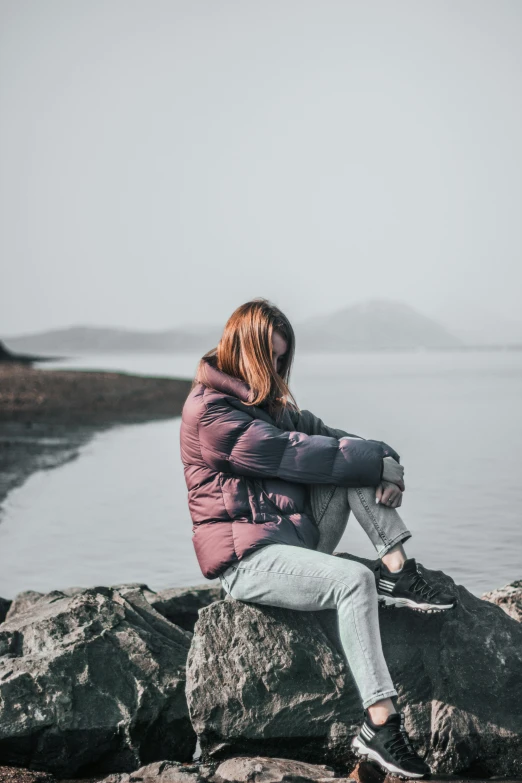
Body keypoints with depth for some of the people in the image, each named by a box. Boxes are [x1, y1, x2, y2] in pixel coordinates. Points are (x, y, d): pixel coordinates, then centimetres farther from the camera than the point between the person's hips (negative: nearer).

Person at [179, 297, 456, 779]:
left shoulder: (269, 400, 18)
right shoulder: (211, 410, -12)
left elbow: (320, 434, 8)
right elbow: (297, 455, -18)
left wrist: (383, 457, -12)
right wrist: (378, 463, -14)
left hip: (297, 539, 9)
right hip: (247, 559, -8)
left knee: (357, 460, -7)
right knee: (355, 581, -30)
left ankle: (397, 572, -17)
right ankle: (379, 727, -30)